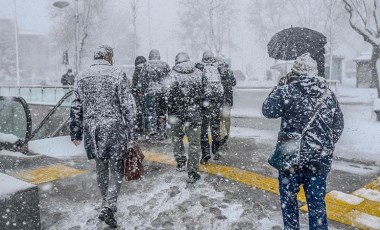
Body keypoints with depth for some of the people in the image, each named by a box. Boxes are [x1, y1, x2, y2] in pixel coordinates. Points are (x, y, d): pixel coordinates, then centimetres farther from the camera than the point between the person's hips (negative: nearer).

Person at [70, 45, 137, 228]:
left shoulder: (82, 77, 8)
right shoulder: (117, 74, -4)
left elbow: (76, 108, 9)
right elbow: (127, 106, -8)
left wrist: (75, 133, 16)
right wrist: (132, 133, -4)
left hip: (91, 130, 5)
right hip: (114, 128, -4)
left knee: (101, 168, 18)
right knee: (116, 169, 5)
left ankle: (108, 204, 31)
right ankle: (108, 207, -6)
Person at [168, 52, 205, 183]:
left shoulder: (173, 75, -6)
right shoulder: (199, 73, 3)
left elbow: (169, 95, -11)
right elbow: (203, 93, 7)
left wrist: (171, 114, -3)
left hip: (178, 113, -1)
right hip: (195, 114, 1)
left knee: (177, 138, 24)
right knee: (194, 143, 7)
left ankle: (180, 162, 28)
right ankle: (192, 173, 8)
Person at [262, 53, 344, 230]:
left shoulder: (288, 91, -12)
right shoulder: (329, 94, 4)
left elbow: (268, 111, -4)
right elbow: (338, 126, 10)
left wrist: (279, 88, 6)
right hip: (320, 159, 4)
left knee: (288, 197, 15)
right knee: (317, 202, 13)